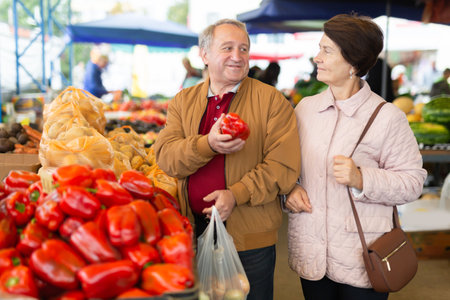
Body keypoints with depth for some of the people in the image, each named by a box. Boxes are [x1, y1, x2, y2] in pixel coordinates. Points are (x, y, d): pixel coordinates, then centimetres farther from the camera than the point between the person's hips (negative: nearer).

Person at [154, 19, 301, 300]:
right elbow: (165, 155, -5)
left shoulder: (272, 100, -4)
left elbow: (284, 166, -11)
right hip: (192, 230, 3)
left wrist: (237, 194, -20)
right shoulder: (183, 101, 7)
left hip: (250, 236, -3)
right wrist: (207, 145, -23)